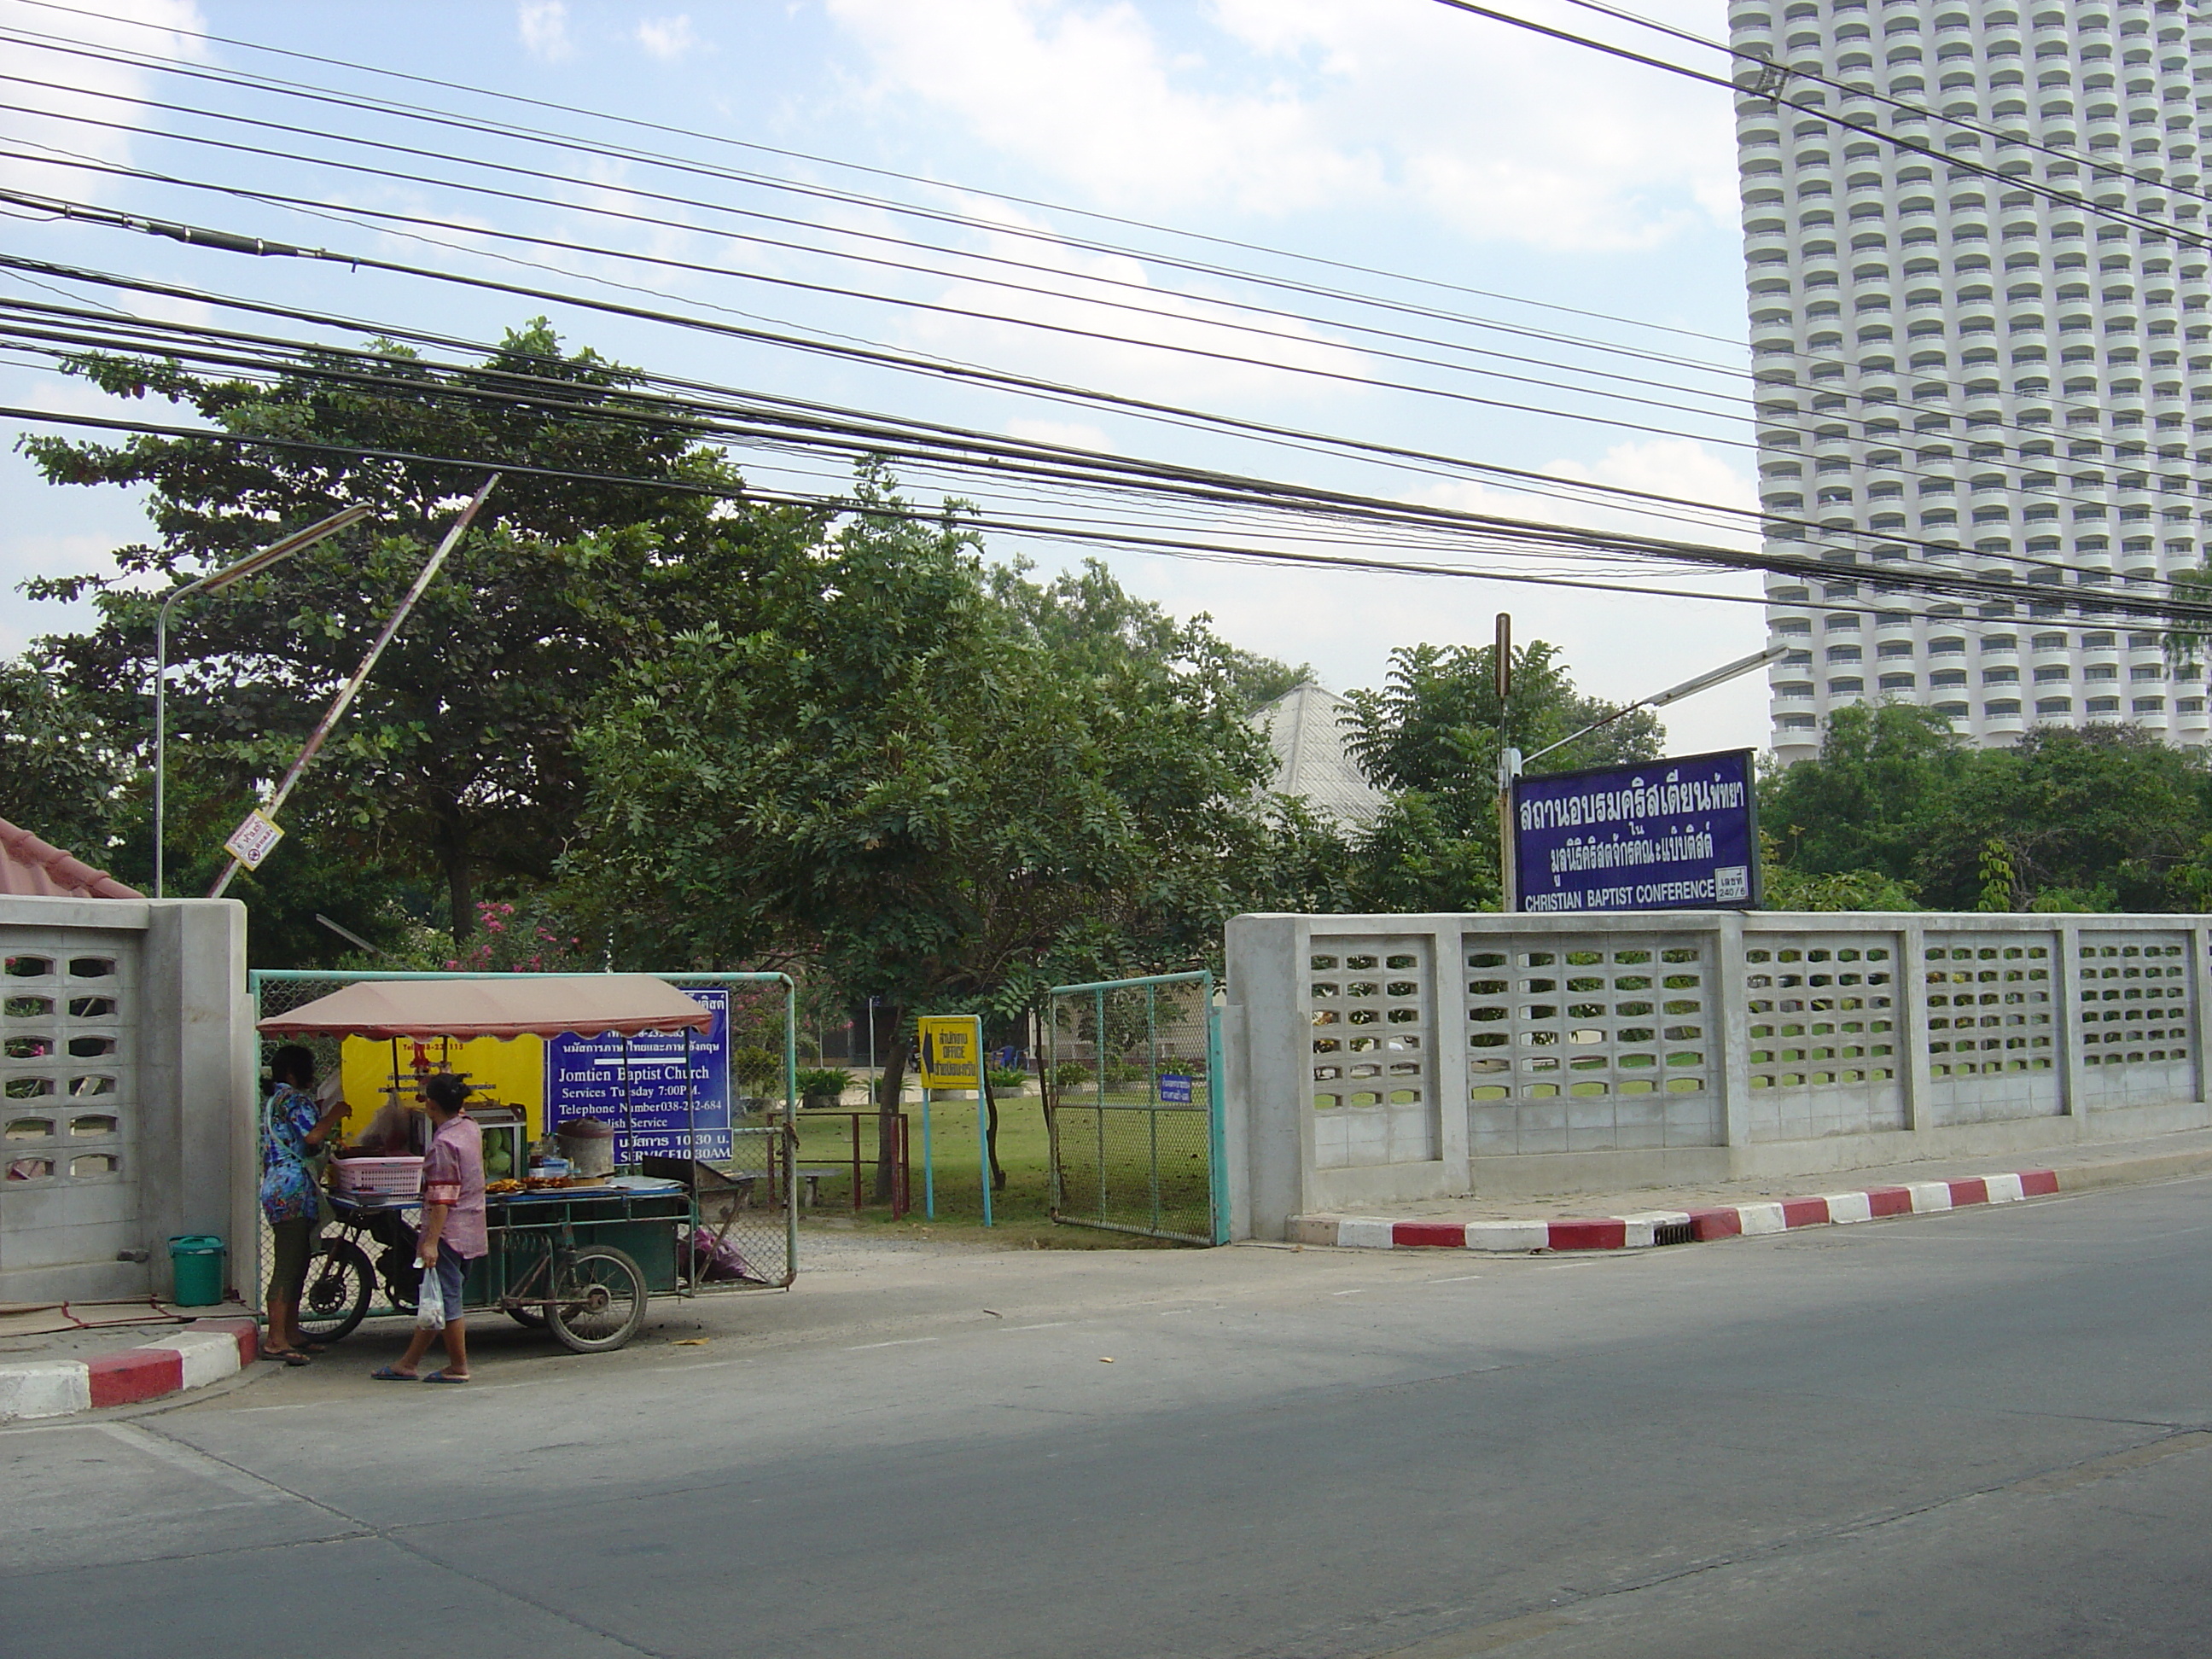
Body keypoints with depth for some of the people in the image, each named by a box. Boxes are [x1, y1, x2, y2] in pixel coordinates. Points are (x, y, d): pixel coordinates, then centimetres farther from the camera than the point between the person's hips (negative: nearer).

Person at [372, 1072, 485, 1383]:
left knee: (445, 1299, 0)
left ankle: (458, 1367, 7)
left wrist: (431, 1242, -22)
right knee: (434, 1299, 13)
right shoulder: (471, 1129, 6)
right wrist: (448, 1083, 42)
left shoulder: (443, 1143, -19)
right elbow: (458, 1112, 33)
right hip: (471, 1229, 9)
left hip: (449, 1231, -9)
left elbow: (442, 1199, -22)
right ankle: (408, 1364, 19)